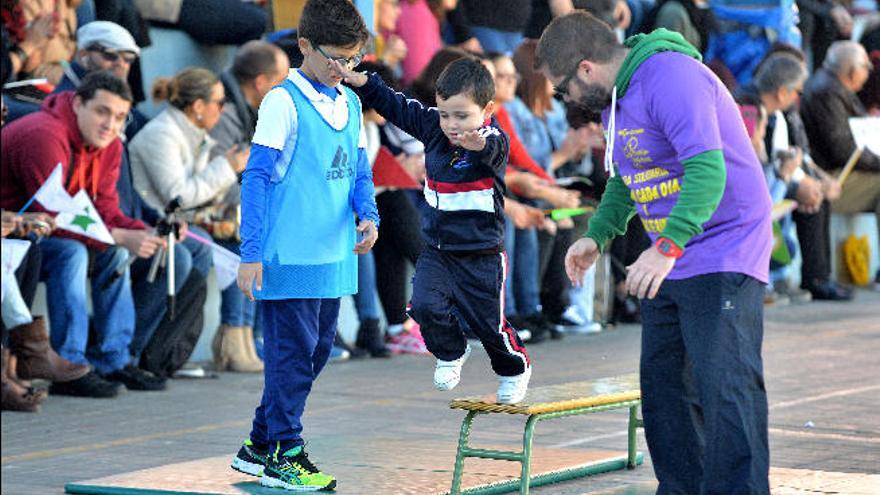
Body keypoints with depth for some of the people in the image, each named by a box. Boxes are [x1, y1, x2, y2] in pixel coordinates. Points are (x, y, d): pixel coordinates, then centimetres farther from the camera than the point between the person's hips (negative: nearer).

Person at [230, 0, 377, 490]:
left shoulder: (350, 103, 12)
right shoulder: (284, 101, -10)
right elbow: (256, 177, -11)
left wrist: (368, 215, -4)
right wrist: (251, 253, -15)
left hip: (333, 257, 8)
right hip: (290, 256, -8)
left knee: (318, 349, 12)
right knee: (293, 352, -4)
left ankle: (261, 445, 23)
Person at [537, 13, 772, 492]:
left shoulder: (672, 79, -21)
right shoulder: (613, 97, 11)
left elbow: (707, 171, -31)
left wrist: (667, 247, -37)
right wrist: (597, 235, 10)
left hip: (723, 257, -10)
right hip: (668, 264, 10)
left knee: (726, 387, -15)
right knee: (662, 384, 11)